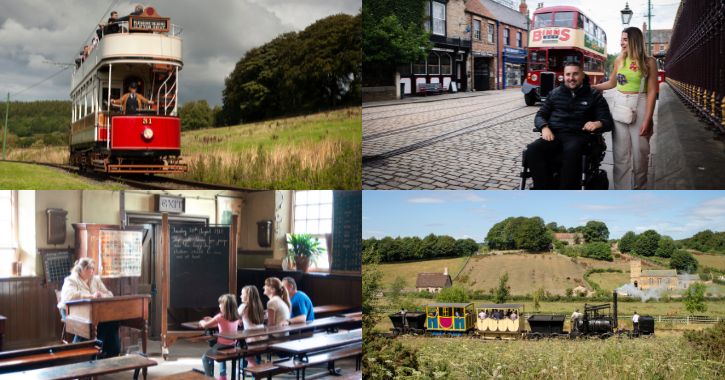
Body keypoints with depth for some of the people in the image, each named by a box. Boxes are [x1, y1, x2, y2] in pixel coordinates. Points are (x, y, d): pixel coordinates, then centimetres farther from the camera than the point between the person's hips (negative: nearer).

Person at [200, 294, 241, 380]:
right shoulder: (236, 316, 1)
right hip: (232, 346, 6)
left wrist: (202, 322, 11)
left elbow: (205, 325, -10)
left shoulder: (220, 316, -17)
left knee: (205, 358, 16)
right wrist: (212, 320, 20)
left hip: (222, 346, -6)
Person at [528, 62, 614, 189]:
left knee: (571, 152, -39)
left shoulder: (594, 96, 13)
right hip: (554, 135, 2)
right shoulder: (555, 93, 20)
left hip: (578, 136, -2)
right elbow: (540, 115, 18)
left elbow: (608, 122, 8)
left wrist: (598, 124, -19)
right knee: (532, 150, -30)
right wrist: (544, 128, -7)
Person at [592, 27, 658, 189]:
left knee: (639, 151, 2)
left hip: (639, 107, -3)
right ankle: (623, 192, 6)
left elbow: (652, 91, -8)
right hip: (619, 106, 3)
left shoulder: (649, 62, -5)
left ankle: (638, 188, 16)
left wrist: (647, 119, -13)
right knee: (621, 152, 1)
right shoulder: (619, 60, 6)